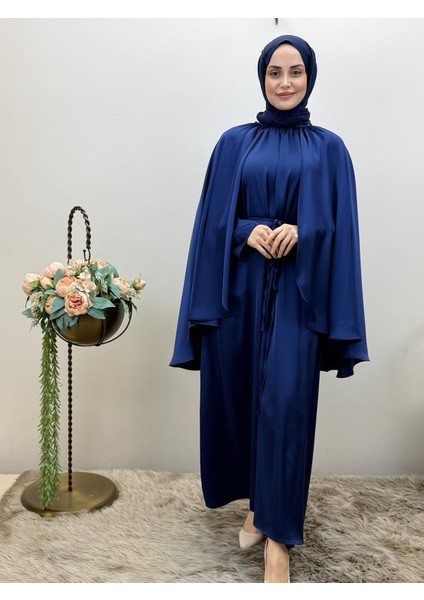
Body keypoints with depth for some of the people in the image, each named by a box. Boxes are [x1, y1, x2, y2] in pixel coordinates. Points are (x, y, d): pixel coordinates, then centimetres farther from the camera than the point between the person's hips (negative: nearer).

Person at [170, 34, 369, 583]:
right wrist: (249, 231, -13)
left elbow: (338, 226, 4)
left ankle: (278, 535, 7)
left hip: (296, 291, -1)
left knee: (285, 404, -7)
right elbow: (213, 218, 6)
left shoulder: (328, 148, 9)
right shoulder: (234, 143, 10)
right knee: (240, 399, 7)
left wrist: (299, 232, -15)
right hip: (239, 287, 2)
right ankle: (259, 504, 30)